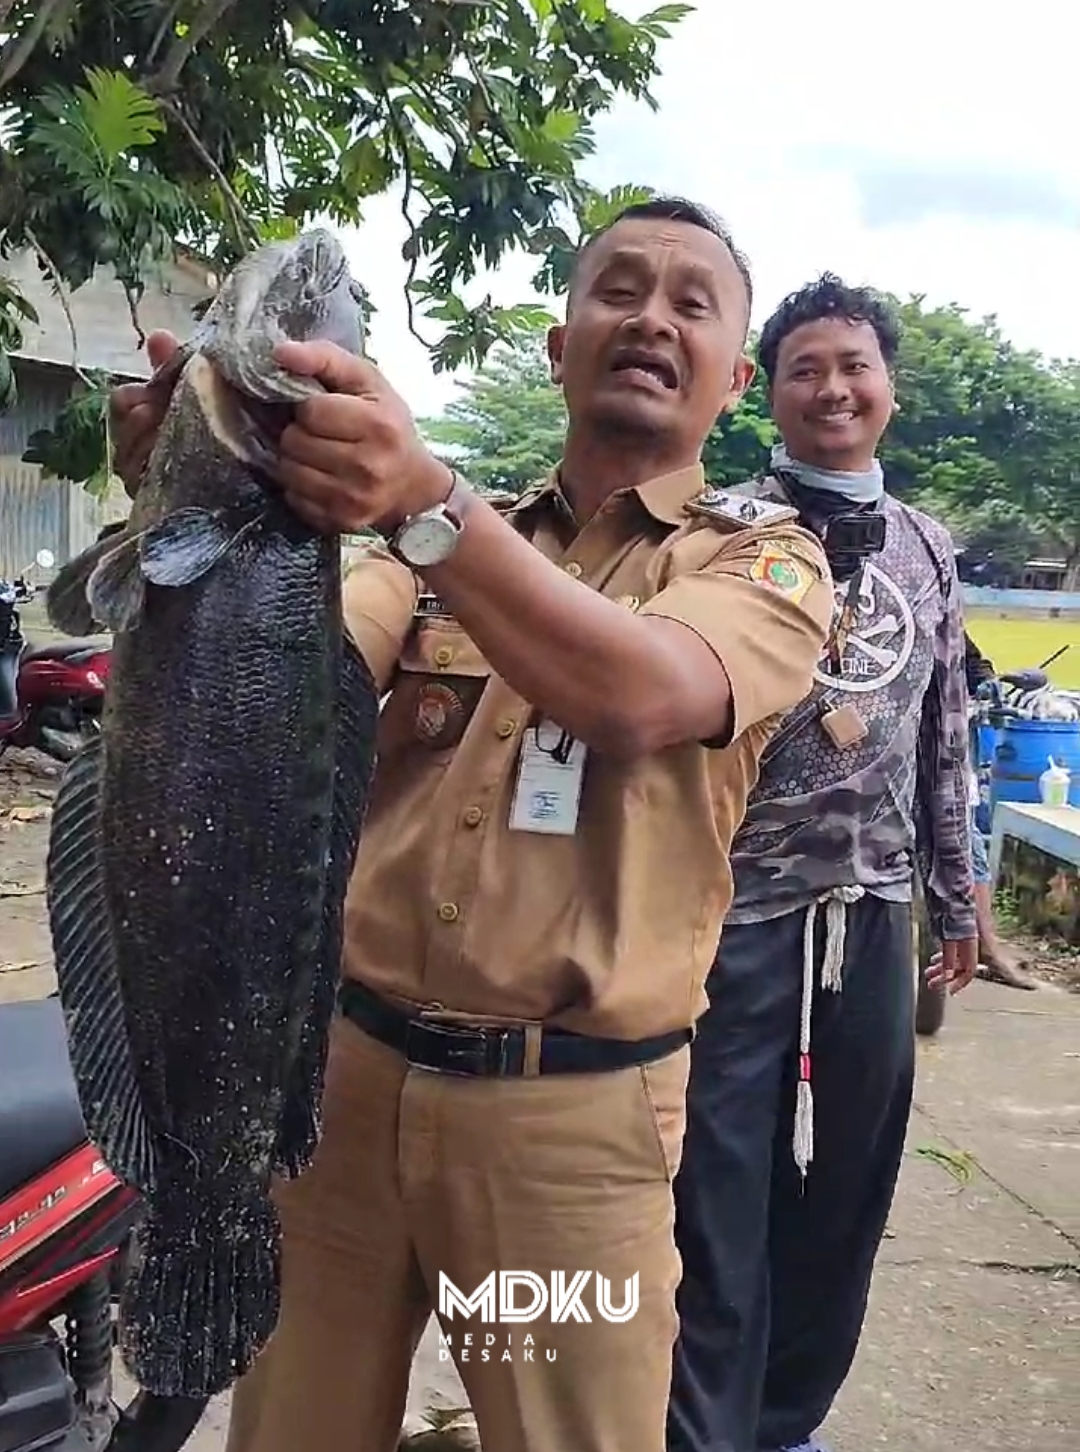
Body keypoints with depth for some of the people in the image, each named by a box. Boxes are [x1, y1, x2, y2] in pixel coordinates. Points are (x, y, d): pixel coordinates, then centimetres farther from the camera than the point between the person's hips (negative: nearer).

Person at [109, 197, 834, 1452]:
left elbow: (643, 695, -23)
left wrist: (424, 499, -35)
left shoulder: (766, 558, 0)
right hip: (346, 1063, 3)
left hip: (568, 1108, -2)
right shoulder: (449, 541, 10)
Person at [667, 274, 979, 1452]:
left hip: (873, 919, 5)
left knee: (842, 1199, 15)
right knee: (716, 1199, 4)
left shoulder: (925, 548, 11)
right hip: (737, 913, -5)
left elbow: (944, 737, 17)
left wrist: (953, 894, 19)